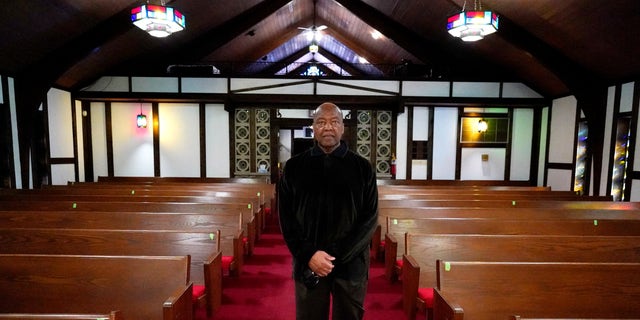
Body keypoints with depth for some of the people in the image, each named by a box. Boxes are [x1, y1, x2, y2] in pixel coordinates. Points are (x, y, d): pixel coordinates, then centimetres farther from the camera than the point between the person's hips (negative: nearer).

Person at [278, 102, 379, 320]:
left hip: (351, 264, 0)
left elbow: (370, 219, -3)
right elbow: (286, 218, 0)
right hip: (308, 264, 1)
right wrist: (309, 254, -13)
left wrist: (335, 257, -11)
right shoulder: (294, 167, 2)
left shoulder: (362, 168, 0)